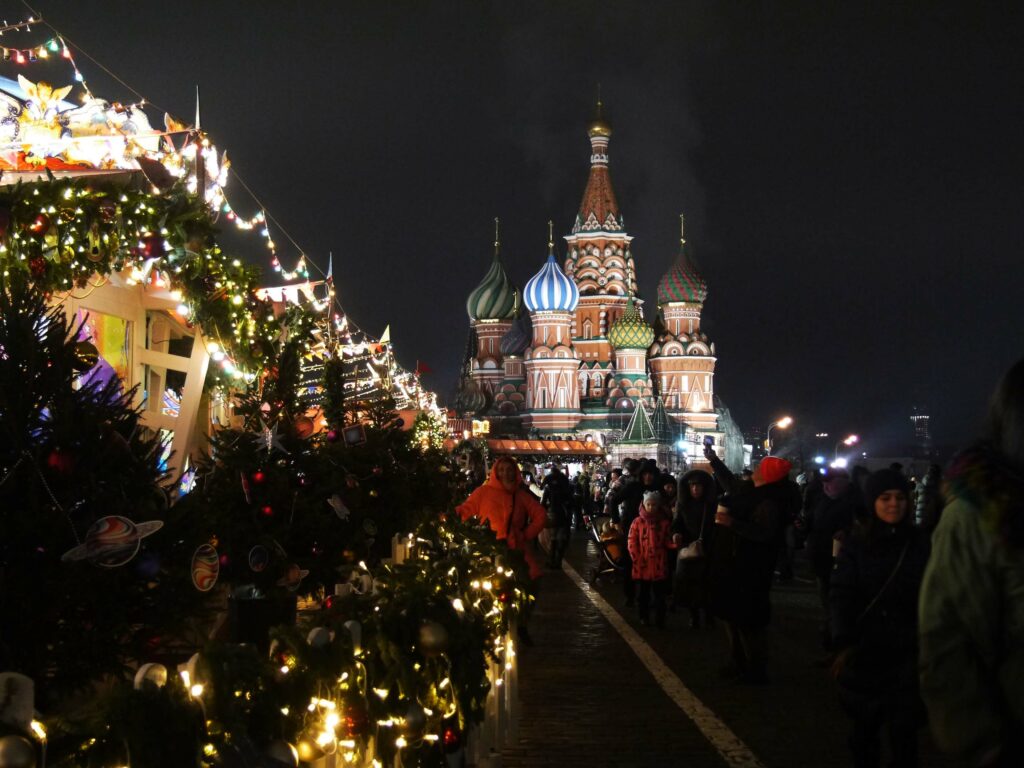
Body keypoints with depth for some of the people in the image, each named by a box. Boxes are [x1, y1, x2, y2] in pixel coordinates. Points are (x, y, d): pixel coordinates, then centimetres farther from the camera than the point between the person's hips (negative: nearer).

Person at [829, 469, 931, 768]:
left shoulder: (920, 543, -1)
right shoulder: (856, 543, -2)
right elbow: (841, 594, -9)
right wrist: (844, 641, -22)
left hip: (907, 655, 0)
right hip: (863, 653, 1)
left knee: (904, 732, -2)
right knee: (865, 727, 13)